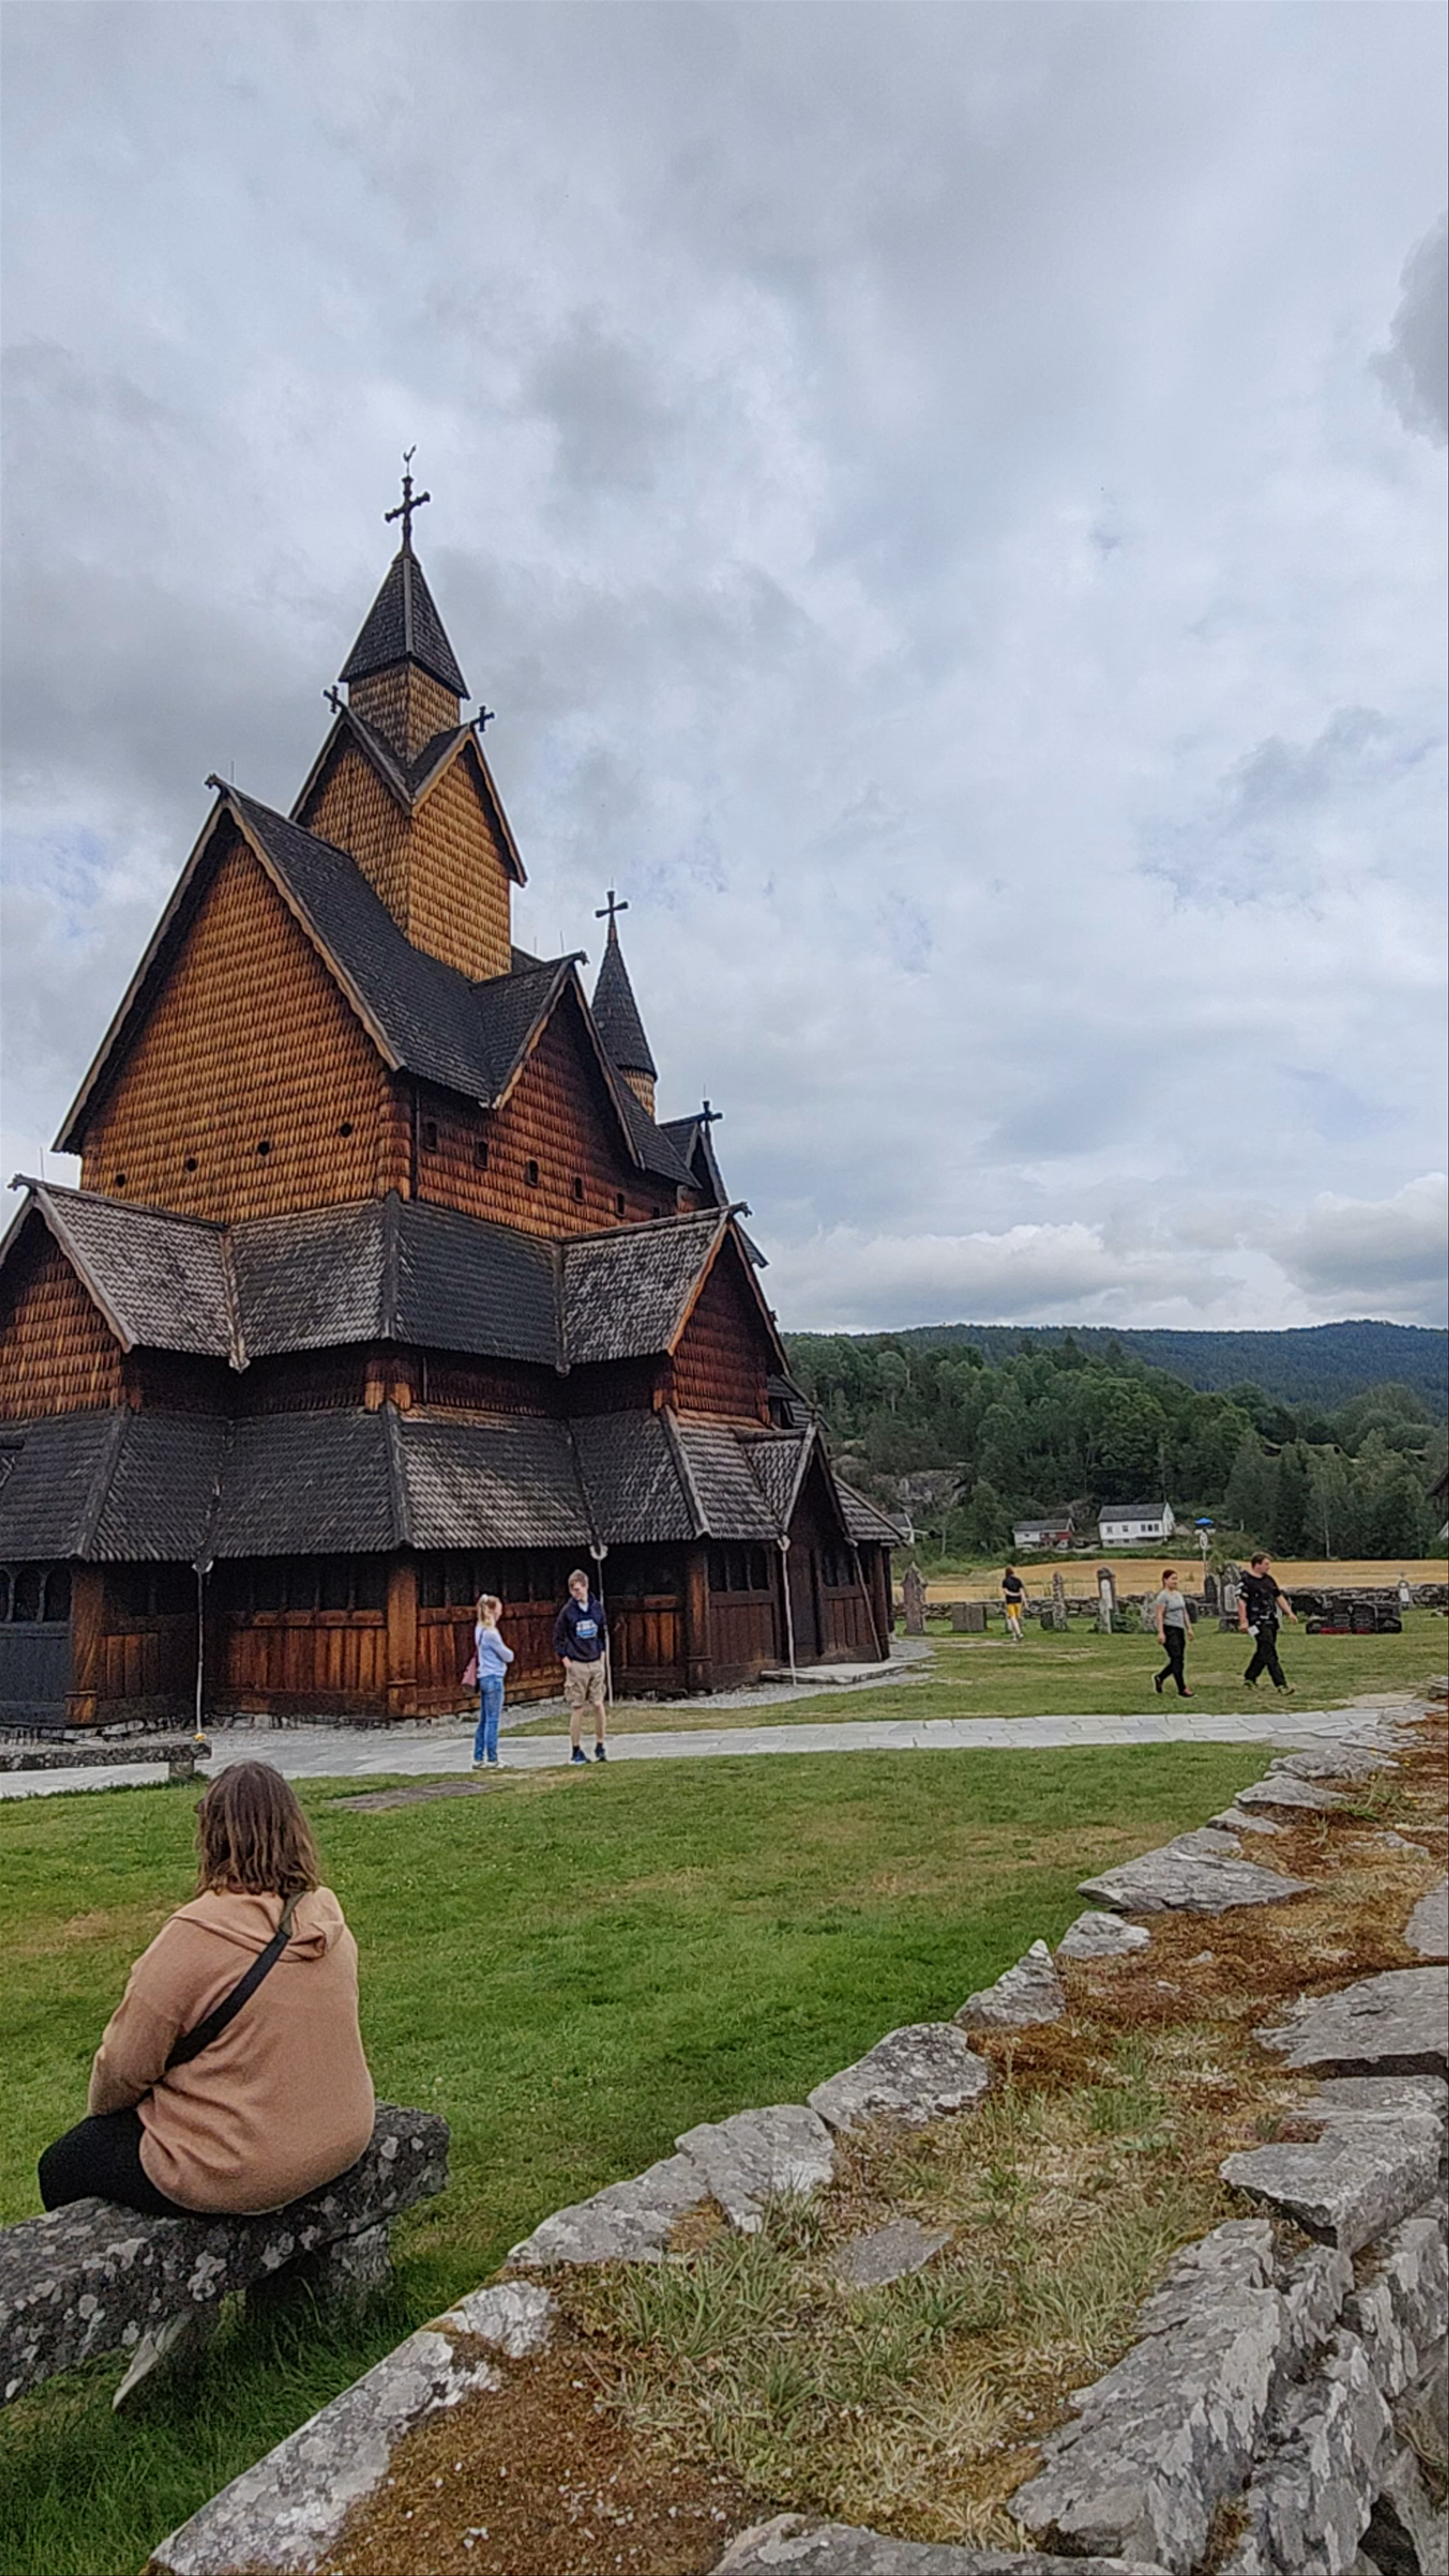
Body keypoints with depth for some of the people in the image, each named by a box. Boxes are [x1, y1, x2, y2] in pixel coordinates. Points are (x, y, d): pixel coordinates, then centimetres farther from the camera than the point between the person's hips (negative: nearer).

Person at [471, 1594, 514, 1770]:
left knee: (484, 1721, 12)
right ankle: (492, 1760, 1)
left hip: (484, 1678, 8)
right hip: (494, 1678, -8)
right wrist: (509, 1653, 12)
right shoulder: (491, 1634, -17)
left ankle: (478, 1759, 15)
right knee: (493, 1721, -3)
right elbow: (508, 1656, -10)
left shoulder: (479, 1630, 9)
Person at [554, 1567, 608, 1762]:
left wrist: (603, 1653, 8)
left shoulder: (597, 1607, 4)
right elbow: (558, 1638, 2)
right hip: (577, 1665, -3)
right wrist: (565, 1659, -5)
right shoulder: (568, 1611, -5)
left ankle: (600, 1747, 14)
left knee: (599, 1706, 2)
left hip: (596, 1663, 3)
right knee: (577, 1709, 0)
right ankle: (577, 1751, 9)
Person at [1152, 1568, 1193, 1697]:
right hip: (1169, 1630, -9)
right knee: (1176, 1659, -10)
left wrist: (1189, 1628, 17)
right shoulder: (1163, 1596, -8)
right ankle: (1182, 1689, -8)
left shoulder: (1179, 1595, 18)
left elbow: (1184, 1613, 23)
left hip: (1180, 1630, 9)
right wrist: (1161, 1632, -19)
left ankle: (1159, 1678, 26)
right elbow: (1160, 1615, -13)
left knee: (1180, 1660, 8)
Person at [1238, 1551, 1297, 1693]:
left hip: (1272, 1621, 9)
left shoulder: (1270, 1579, 14)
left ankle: (1250, 1678, 27)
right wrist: (1243, 1622, -19)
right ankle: (1281, 1684, -14)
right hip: (1258, 1622, -9)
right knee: (1269, 1653, -12)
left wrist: (1289, 1613, 16)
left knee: (1263, 1652, 13)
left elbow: (1279, 1597, 22)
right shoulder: (1246, 1581, -11)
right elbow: (1242, 1602, -14)